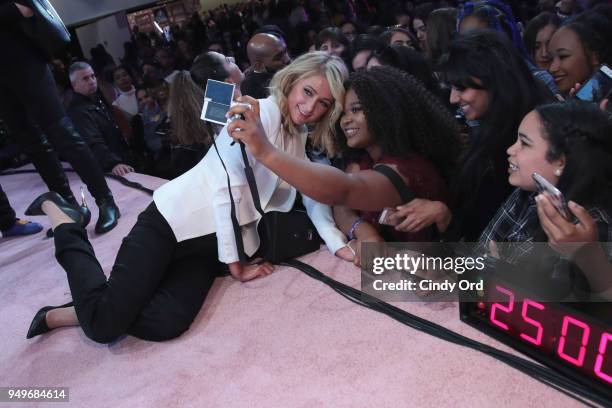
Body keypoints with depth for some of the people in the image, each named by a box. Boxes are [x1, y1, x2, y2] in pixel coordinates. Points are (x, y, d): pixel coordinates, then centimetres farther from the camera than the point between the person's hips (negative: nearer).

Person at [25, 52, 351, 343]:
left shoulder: (299, 138, 13)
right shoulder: (259, 112, -13)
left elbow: (313, 194, 15)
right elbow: (228, 187, -17)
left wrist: (338, 244, 1)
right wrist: (234, 262, -12)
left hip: (213, 240, 8)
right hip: (174, 222, -7)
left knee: (165, 325, -15)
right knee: (105, 324, -12)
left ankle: (60, 315, 4)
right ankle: (60, 217, 10)